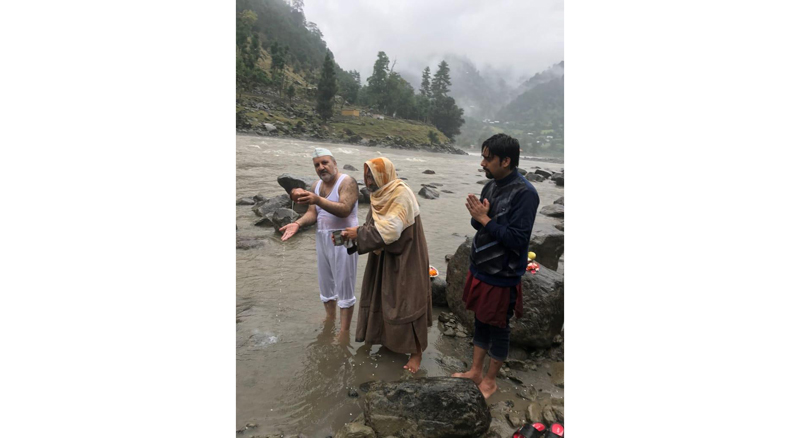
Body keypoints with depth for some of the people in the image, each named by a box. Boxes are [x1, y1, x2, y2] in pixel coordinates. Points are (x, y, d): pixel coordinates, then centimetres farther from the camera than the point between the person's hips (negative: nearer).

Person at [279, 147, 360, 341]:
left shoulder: (347, 182, -11)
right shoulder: (316, 185, 11)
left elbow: (344, 209, -25)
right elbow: (313, 213, 5)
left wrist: (318, 200, -37)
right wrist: (298, 223, -15)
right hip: (323, 239, 8)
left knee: (344, 285, -1)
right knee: (325, 283, 17)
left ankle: (344, 330, 9)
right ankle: (329, 318, 35)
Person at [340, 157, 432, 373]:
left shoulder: (402, 195, -23)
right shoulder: (380, 195, 4)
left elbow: (390, 230, -30)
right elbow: (373, 225, 5)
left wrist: (359, 234, -24)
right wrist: (353, 234, -11)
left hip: (405, 258, -8)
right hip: (385, 256, 8)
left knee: (406, 302, 0)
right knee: (385, 298, 17)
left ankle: (416, 351, 16)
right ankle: (389, 339, 37)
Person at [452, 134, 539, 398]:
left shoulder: (525, 194, -21)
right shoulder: (491, 185, 3)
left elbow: (518, 239, -24)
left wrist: (485, 219, -23)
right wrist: (477, 216, -12)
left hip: (502, 276, -7)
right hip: (479, 269, 7)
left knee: (498, 328, 12)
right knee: (481, 321, 20)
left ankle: (490, 380, 31)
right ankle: (476, 371, 38)